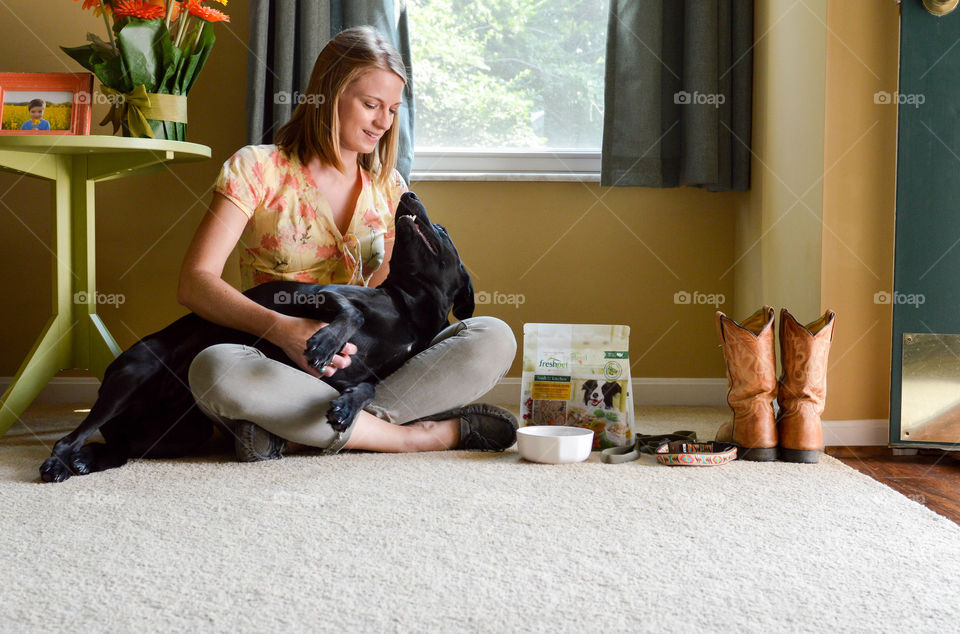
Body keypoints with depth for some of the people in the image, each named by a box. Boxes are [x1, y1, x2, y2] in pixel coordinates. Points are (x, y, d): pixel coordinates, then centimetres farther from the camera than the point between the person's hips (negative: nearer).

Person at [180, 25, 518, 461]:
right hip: (282, 368, -3)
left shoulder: (388, 189, 14)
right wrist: (281, 328, -26)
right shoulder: (257, 169, 0)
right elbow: (195, 283, -10)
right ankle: (424, 434, -30)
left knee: (494, 338, -19)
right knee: (214, 369, -37)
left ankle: (296, 435, -29)